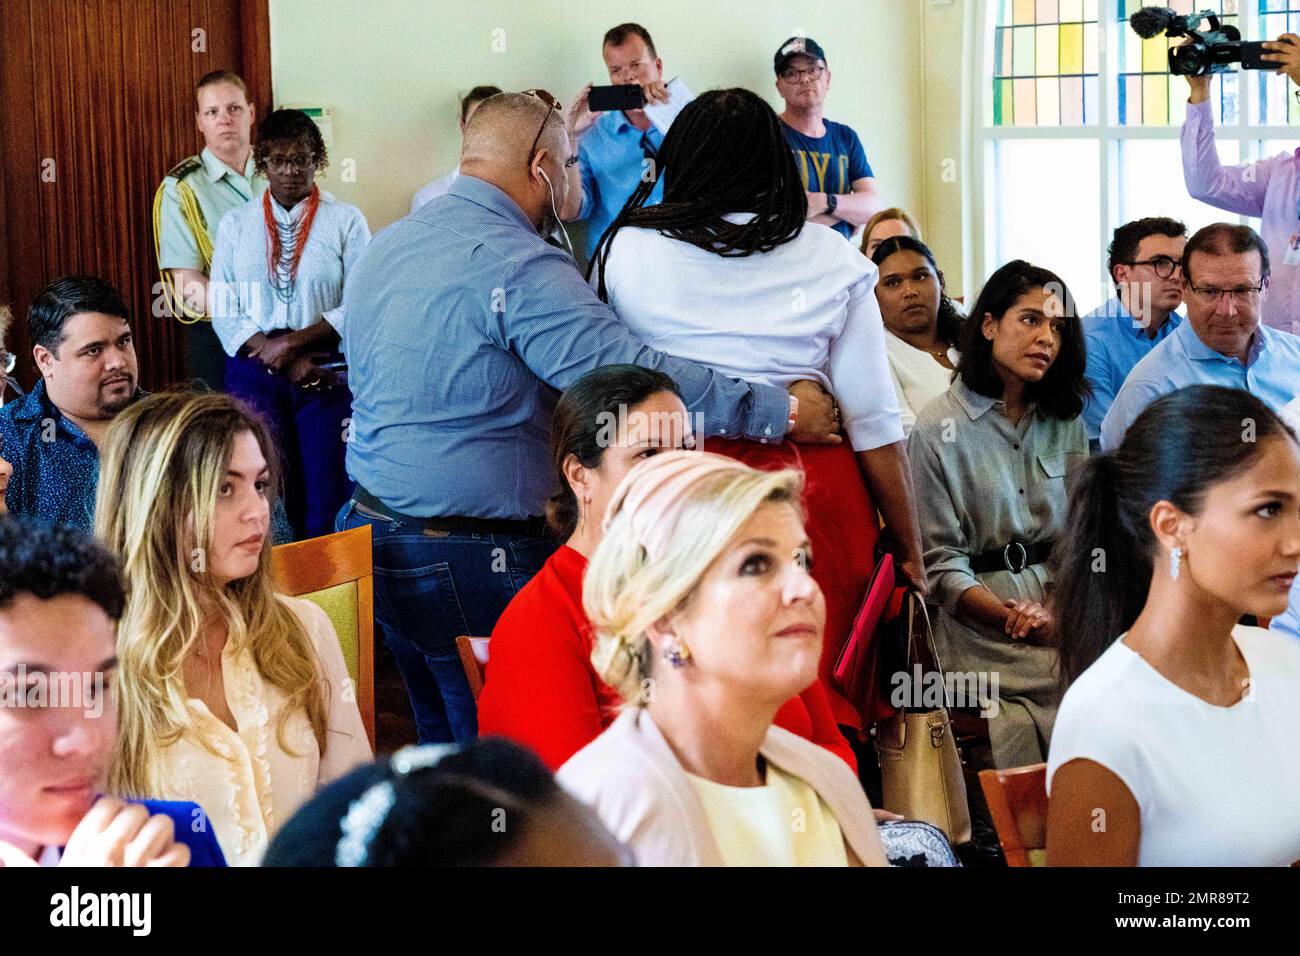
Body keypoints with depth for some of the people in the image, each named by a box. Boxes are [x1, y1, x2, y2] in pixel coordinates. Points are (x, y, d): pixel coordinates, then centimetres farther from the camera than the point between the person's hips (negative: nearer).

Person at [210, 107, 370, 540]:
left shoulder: (346, 221, 3)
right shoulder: (236, 223, 10)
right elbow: (221, 308, 2)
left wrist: (291, 343, -13)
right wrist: (280, 359, -10)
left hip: (326, 372, -2)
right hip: (253, 371, 2)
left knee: (327, 496, -2)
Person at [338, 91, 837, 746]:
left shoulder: (382, 249, 11)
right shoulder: (520, 266, -19)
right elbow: (632, 376, -24)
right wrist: (782, 410, -16)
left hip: (370, 524, 9)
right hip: (472, 561, -9)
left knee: (441, 741, 20)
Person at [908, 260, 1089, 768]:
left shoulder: (1067, 422, 16)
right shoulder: (937, 429, -2)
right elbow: (940, 564, -4)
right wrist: (1016, 623, -18)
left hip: (1062, 606, 5)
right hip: (979, 626, -5)